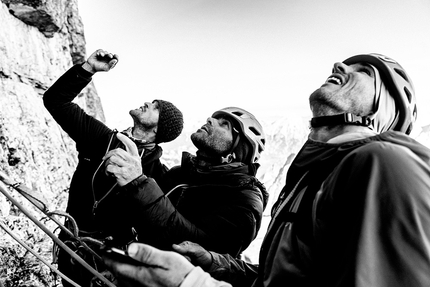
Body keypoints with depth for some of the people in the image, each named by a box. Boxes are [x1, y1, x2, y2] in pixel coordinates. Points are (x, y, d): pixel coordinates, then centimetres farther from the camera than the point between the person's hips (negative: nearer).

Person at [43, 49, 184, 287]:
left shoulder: (158, 173, -8)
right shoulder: (102, 138, 0)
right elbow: (55, 100, 2)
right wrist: (88, 68, -9)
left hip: (112, 257, -2)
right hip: (73, 248, 2)